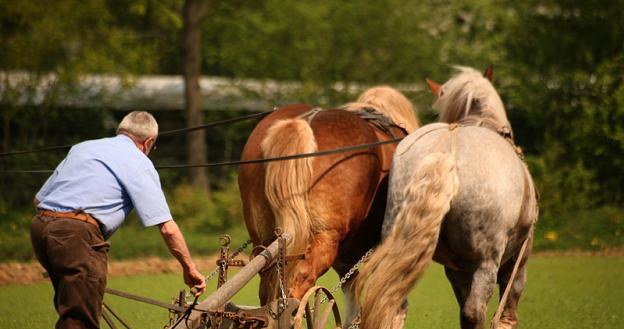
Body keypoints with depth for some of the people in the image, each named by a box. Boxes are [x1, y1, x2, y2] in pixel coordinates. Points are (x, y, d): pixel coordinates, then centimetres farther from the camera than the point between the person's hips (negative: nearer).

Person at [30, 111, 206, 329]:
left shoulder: (82, 148, 26)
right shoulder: (139, 162, 6)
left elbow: (39, 199, 28)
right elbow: (167, 228, 0)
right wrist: (189, 268, 10)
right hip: (78, 233, -7)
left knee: (68, 308, 21)